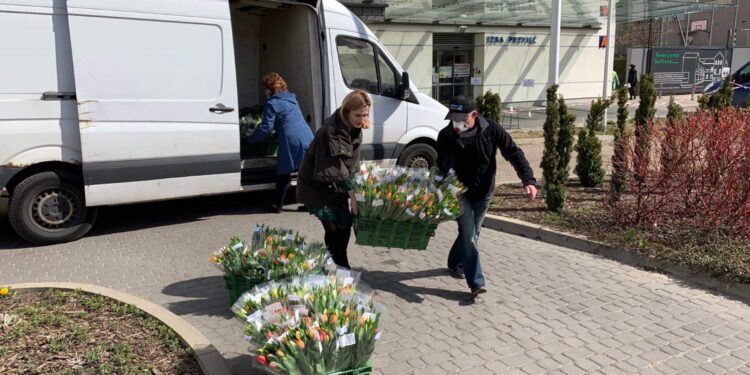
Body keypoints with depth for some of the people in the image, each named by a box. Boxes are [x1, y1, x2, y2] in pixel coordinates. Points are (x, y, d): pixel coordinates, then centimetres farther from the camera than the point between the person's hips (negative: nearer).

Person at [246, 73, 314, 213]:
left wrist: (249, 139, 7)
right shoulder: (292, 99, 23)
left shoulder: (272, 104, -2)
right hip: (307, 136, 7)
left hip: (291, 139, -7)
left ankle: (277, 205, 10)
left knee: (283, 173, 3)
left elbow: (266, 127, -5)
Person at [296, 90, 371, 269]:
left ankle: (341, 268, 26)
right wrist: (352, 194, -27)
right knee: (335, 229, -7)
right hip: (316, 186, -8)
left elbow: (353, 163, 4)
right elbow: (335, 166, -28)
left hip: (338, 186, 8)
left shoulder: (355, 128, -1)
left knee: (344, 225, 10)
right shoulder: (331, 130, -27)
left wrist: (353, 190, -3)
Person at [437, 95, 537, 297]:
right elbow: (442, 168, -17)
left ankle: (455, 263, 41)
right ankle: (476, 283, -6)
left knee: (471, 234, 16)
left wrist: (528, 180, -28)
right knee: (469, 236, -10)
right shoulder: (446, 136, -19)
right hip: (460, 192, -2)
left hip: (484, 192, 2)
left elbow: (514, 153, -16)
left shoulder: (491, 129, -19)